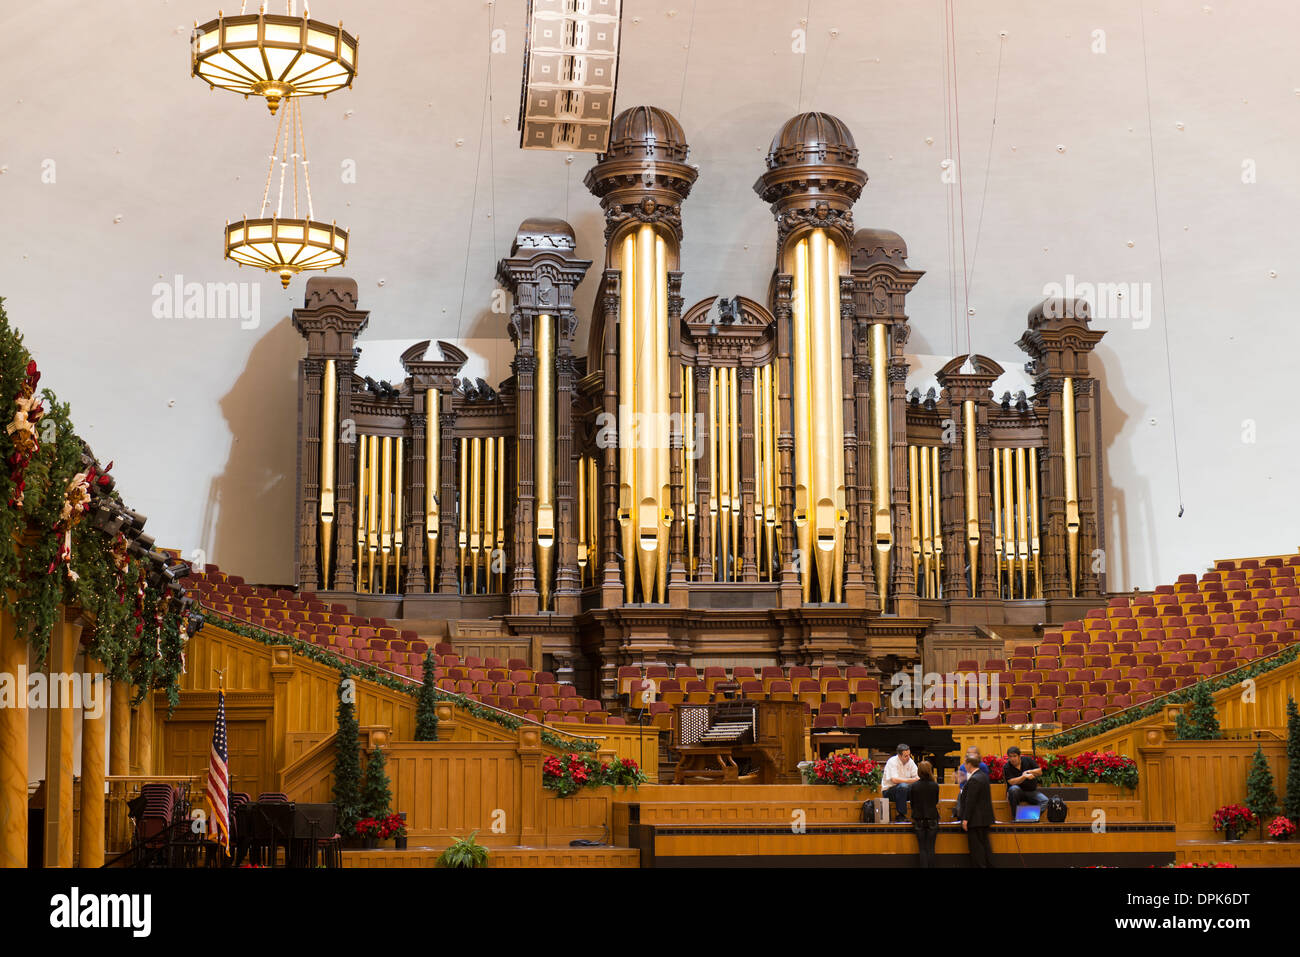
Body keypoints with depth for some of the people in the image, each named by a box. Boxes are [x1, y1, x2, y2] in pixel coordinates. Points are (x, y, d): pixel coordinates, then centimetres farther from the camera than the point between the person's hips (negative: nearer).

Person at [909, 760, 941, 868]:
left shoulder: (913, 787, -7)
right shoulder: (934, 786, -7)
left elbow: (912, 804, 2)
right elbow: (936, 803, 6)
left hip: (919, 821, 0)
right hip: (932, 820, 0)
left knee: (923, 849, 3)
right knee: (931, 848, 4)